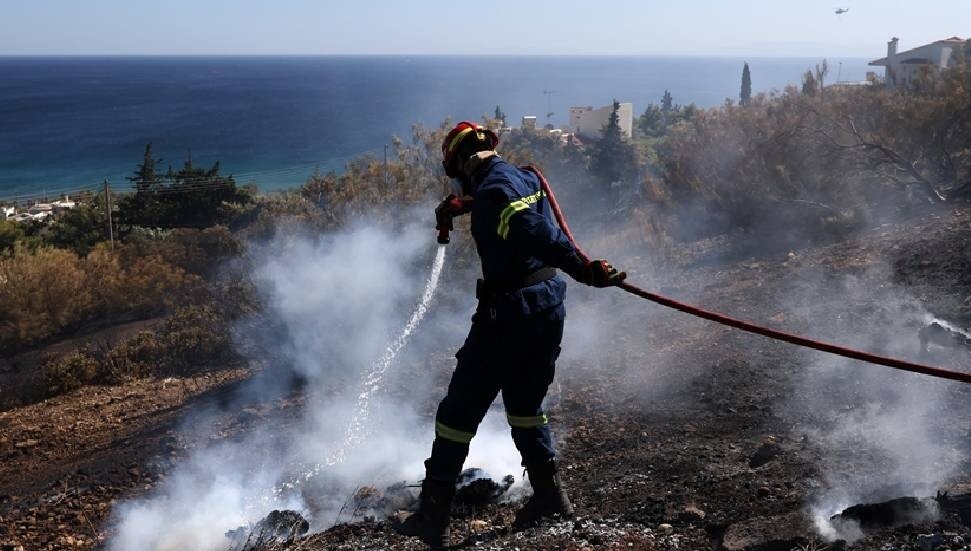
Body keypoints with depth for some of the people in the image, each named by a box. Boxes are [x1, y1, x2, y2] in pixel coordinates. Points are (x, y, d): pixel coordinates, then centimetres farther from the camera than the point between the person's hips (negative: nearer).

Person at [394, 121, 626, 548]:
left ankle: (434, 516, 9)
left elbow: (537, 233, -31)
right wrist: (461, 206, 48)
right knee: (525, 404, 25)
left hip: (508, 314, -8)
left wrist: (583, 268, -35)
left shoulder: (492, 190, -16)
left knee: (460, 412, 2)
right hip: (550, 308, 9)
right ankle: (549, 494, 28)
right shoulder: (524, 177, 11)